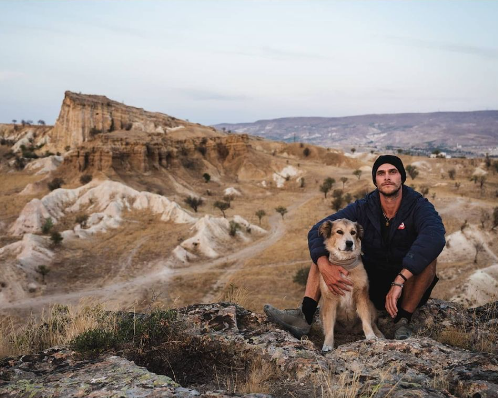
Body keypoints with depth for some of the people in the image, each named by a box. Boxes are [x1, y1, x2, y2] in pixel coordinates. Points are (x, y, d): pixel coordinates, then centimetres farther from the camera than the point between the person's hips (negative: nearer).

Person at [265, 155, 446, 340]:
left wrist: (399, 281, -46)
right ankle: (304, 316, -24)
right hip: (372, 282, 4)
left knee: (426, 255, -33)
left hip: (408, 285, -3)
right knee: (324, 248, -10)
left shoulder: (419, 207, -16)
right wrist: (324, 266, -35)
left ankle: (403, 322, -21)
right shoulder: (363, 208, -6)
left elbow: (435, 237, -39)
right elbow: (317, 231, -14)